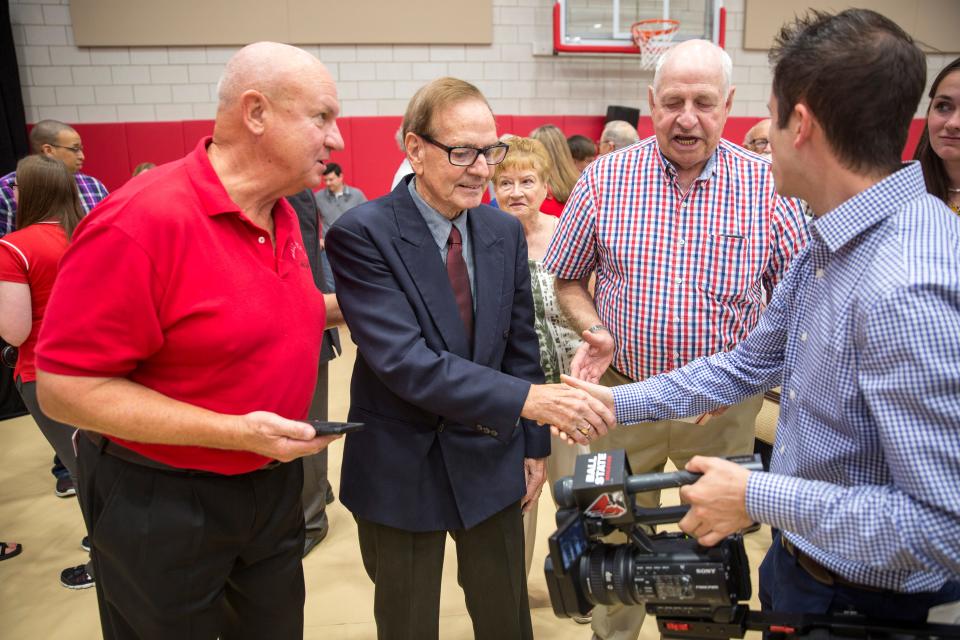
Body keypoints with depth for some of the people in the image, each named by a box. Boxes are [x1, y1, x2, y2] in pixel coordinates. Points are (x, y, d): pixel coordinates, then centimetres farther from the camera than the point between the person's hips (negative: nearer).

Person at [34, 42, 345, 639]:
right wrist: (232, 431, -28)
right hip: (163, 504, -7)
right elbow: (65, 388, -23)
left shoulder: (282, 215, 1)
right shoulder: (140, 222, -25)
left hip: (273, 484, 7)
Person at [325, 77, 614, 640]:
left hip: (492, 462, 5)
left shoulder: (506, 231, 0)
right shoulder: (362, 234, -18)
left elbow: (522, 346, 6)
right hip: (402, 469, -4)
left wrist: (534, 445, 7)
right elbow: (404, 360, -27)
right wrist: (527, 399, -33)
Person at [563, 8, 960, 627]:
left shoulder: (903, 289, -32)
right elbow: (752, 362, 8)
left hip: (865, 604, -7)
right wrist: (620, 400, 5)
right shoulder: (834, 245, 0)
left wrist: (757, 497, -24)